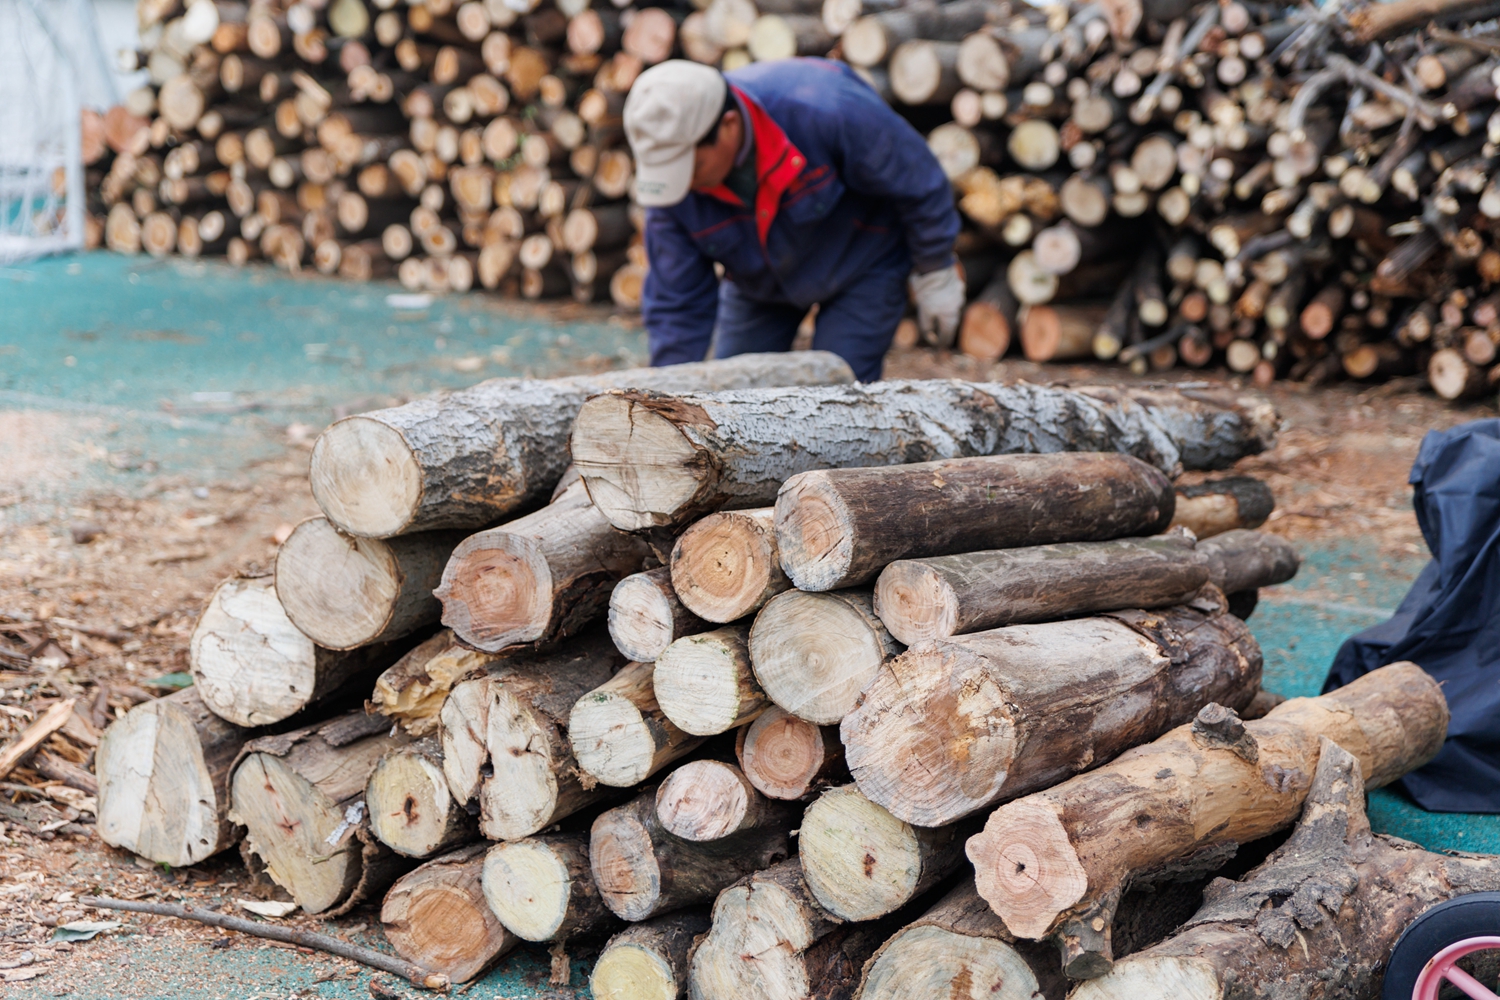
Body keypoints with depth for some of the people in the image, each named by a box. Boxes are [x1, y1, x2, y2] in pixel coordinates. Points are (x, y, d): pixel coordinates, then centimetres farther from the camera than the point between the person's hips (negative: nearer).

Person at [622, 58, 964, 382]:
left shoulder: (825, 110, -38)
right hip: (757, 284, 4)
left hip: (862, 261, -4)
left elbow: (917, 182, -20)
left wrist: (936, 276, -9)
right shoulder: (671, 177, -26)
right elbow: (674, 304, -15)